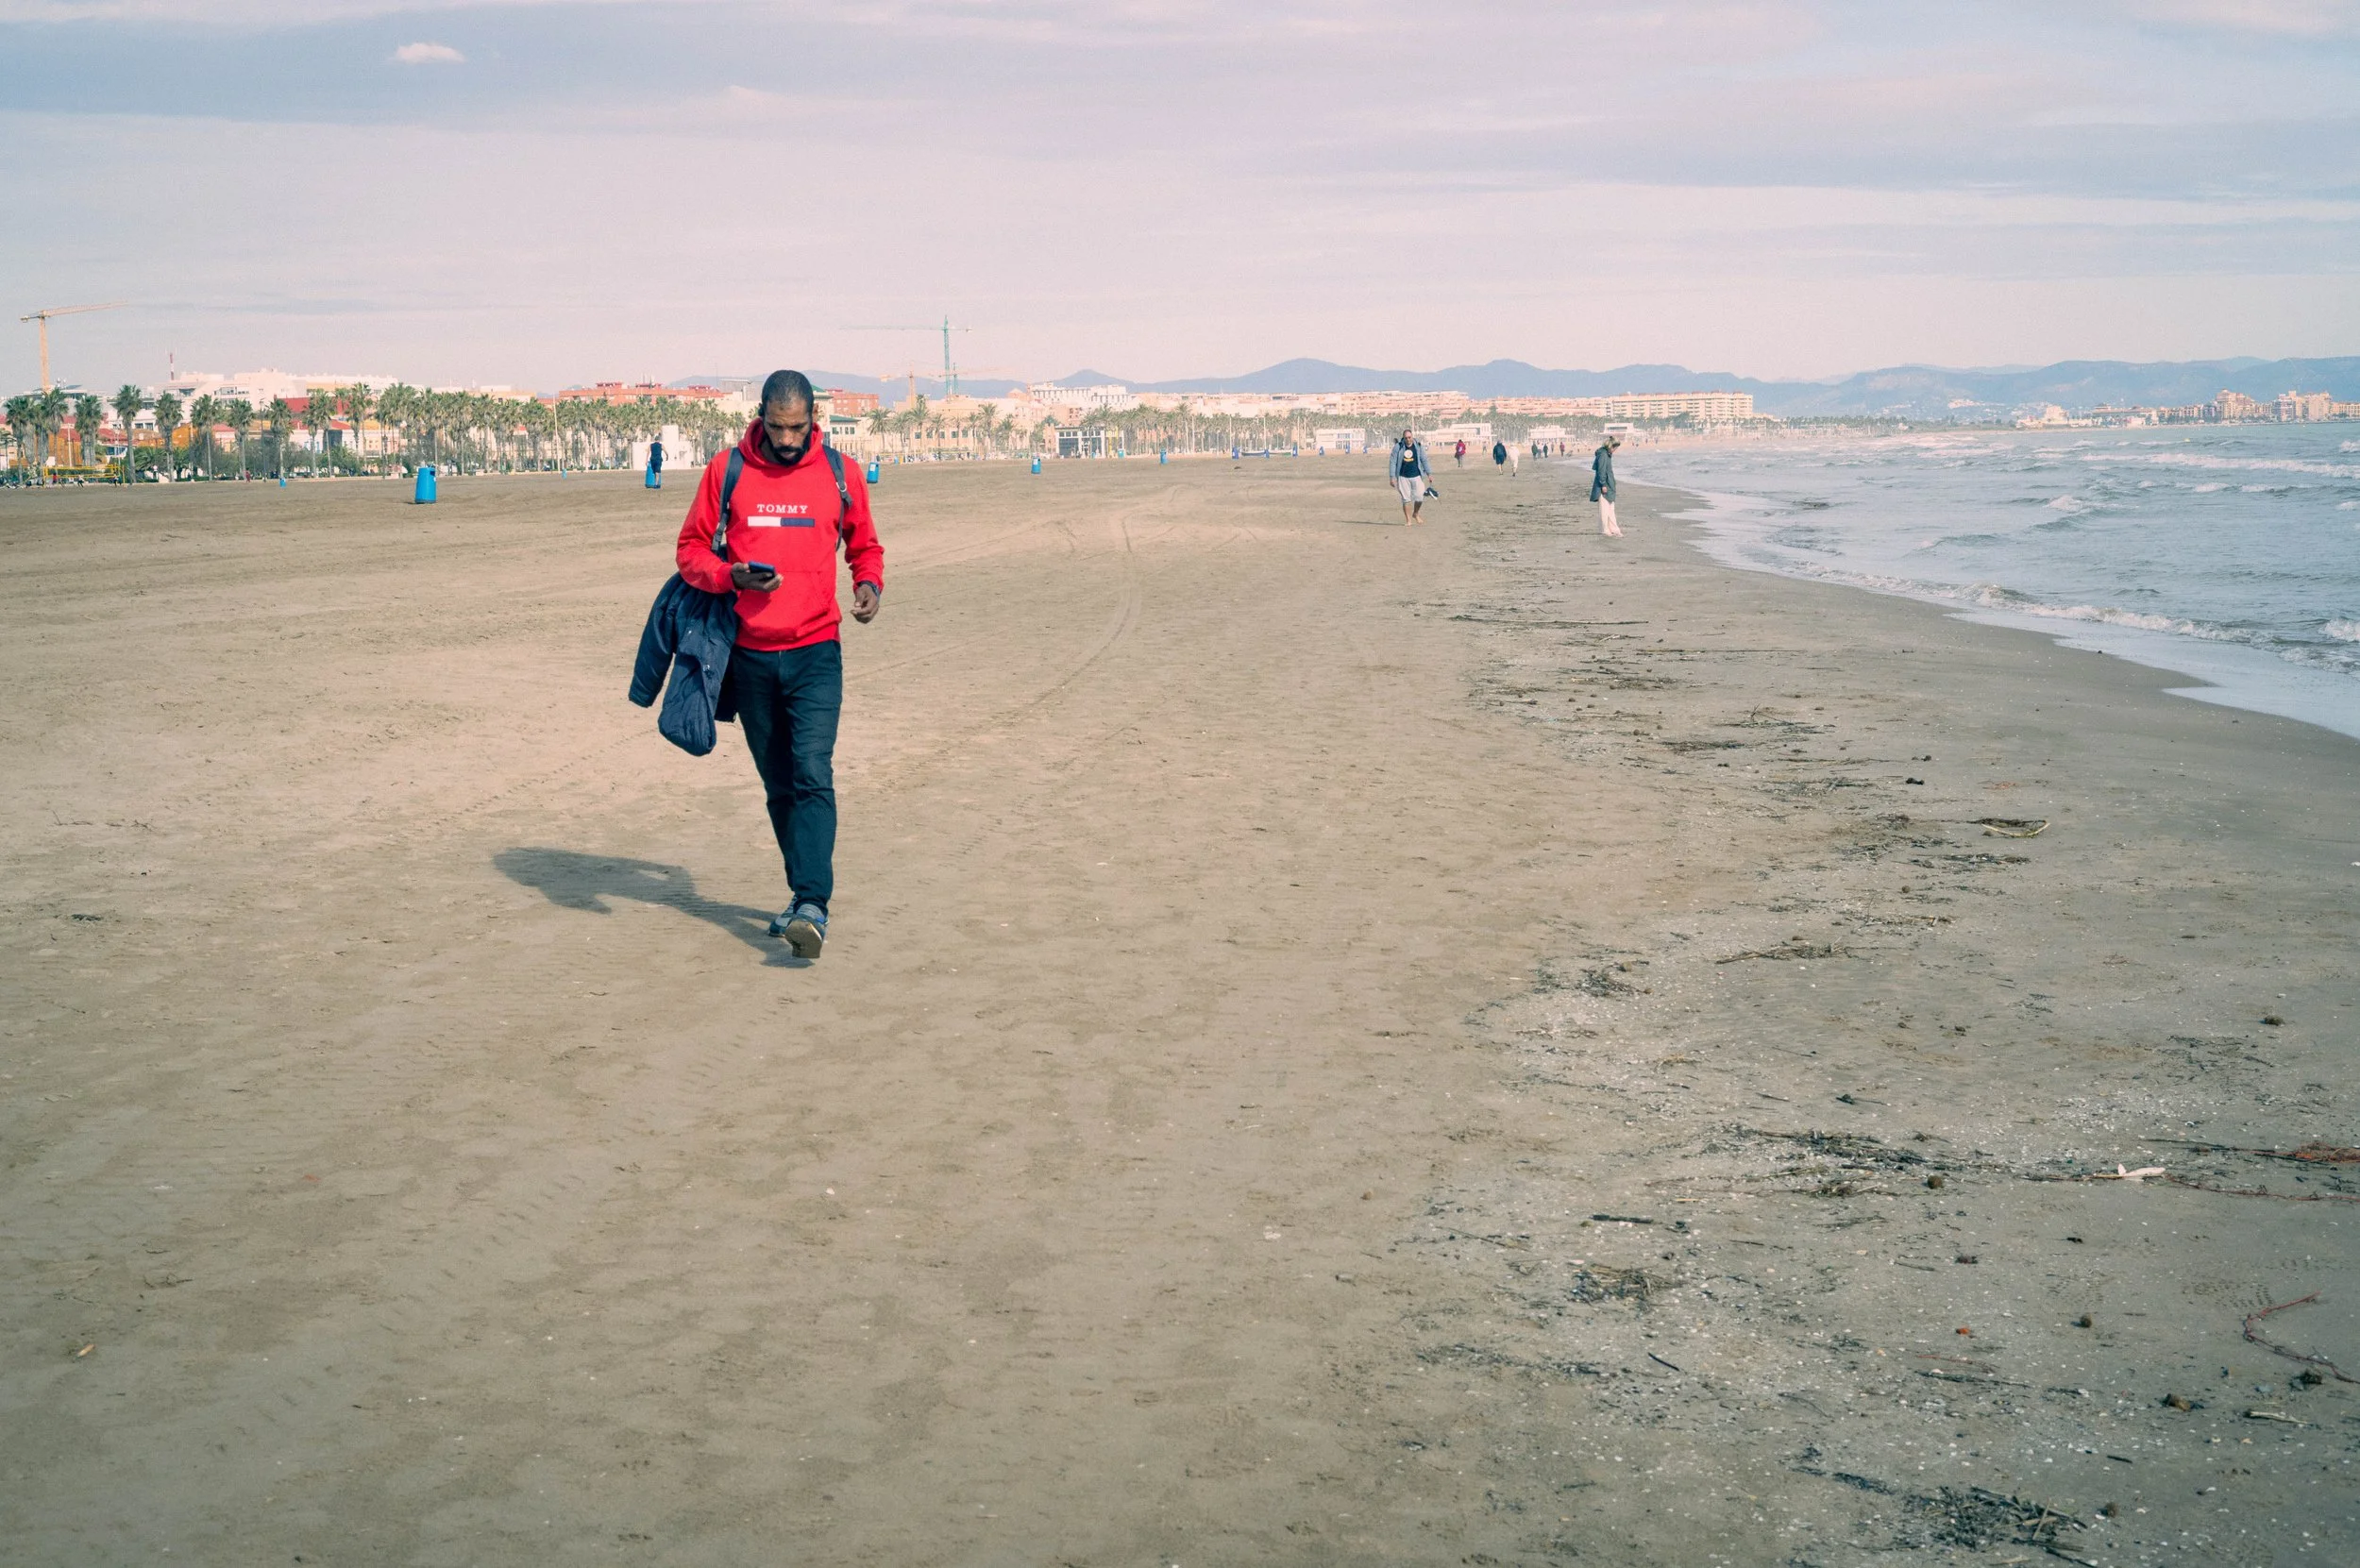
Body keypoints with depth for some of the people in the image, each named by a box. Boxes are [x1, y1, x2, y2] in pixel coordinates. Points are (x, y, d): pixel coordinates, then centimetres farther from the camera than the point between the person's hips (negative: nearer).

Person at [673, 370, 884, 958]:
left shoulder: (840, 473, 3)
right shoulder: (726, 471, 1)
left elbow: (864, 546, 16)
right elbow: (690, 550, 5)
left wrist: (870, 584, -6)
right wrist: (730, 575, -15)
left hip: (815, 652, -2)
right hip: (751, 656, 2)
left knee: (813, 777, -15)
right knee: (778, 784, 10)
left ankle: (813, 907, -19)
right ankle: (802, 895, 24)